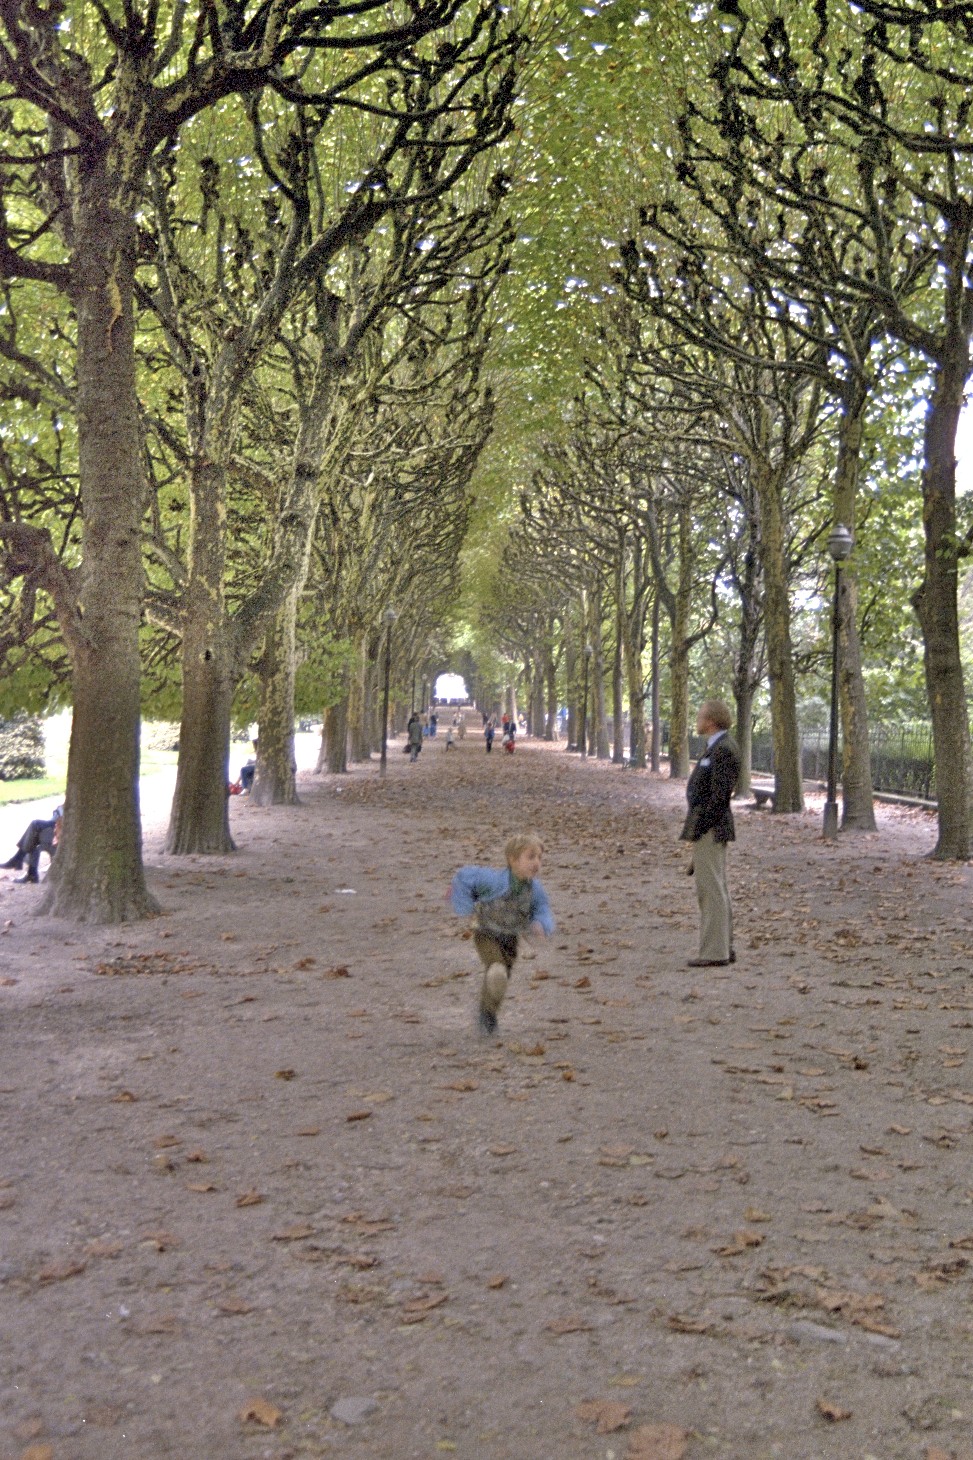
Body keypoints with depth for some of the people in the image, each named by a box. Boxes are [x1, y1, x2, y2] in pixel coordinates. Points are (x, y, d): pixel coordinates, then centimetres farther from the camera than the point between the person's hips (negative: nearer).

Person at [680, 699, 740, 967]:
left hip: (710, 828, -11)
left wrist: (699, 828, -19)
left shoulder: (723, 750, -16)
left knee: (711, 890, -7)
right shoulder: (717, 747, 15)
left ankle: (715, 952, -3)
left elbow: (720, 795, -21)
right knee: (715, 890, 13)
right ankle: (724, 949, 19)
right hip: (709, 827, 11)